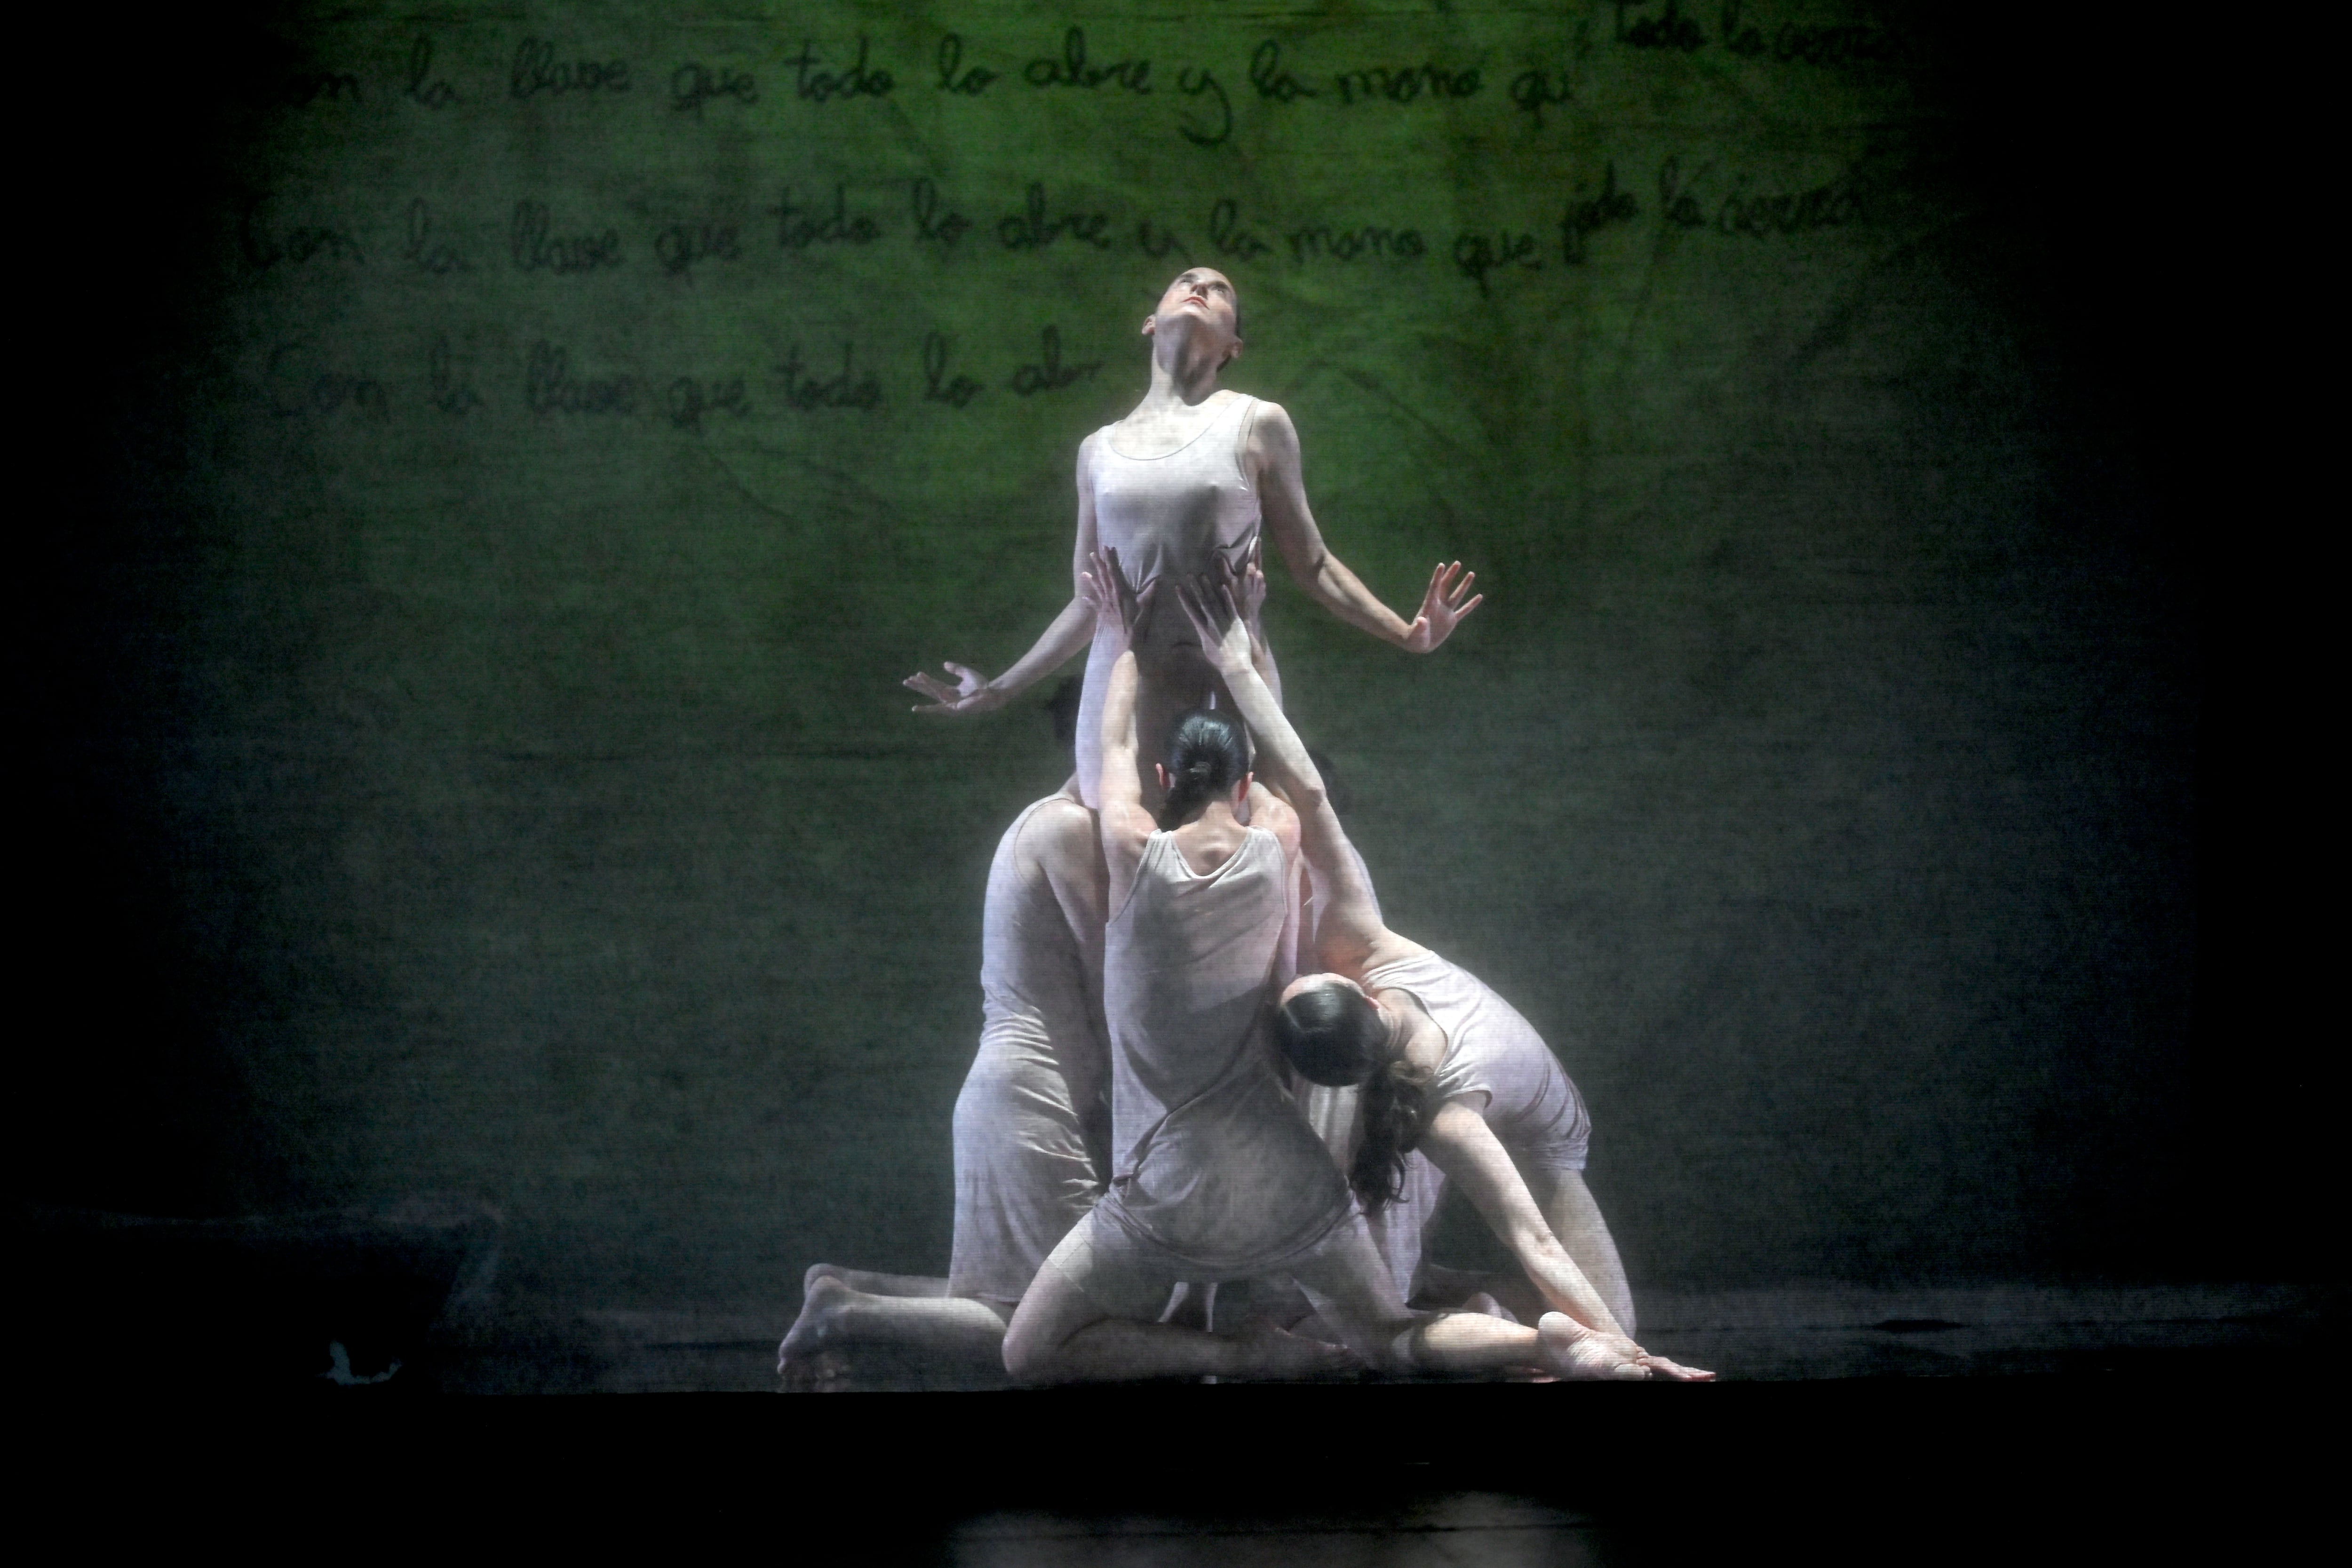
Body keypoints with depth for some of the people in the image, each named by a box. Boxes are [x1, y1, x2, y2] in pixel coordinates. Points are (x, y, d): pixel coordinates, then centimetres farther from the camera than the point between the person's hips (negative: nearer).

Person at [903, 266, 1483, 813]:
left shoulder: (1256, 425, 5)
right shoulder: (1099, 450, 14)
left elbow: (1313, 566, 8)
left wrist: (1407, 634, -5)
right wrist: (1000, 689, 26)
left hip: (1230, 690, -3)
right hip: (1121, 693, 3)